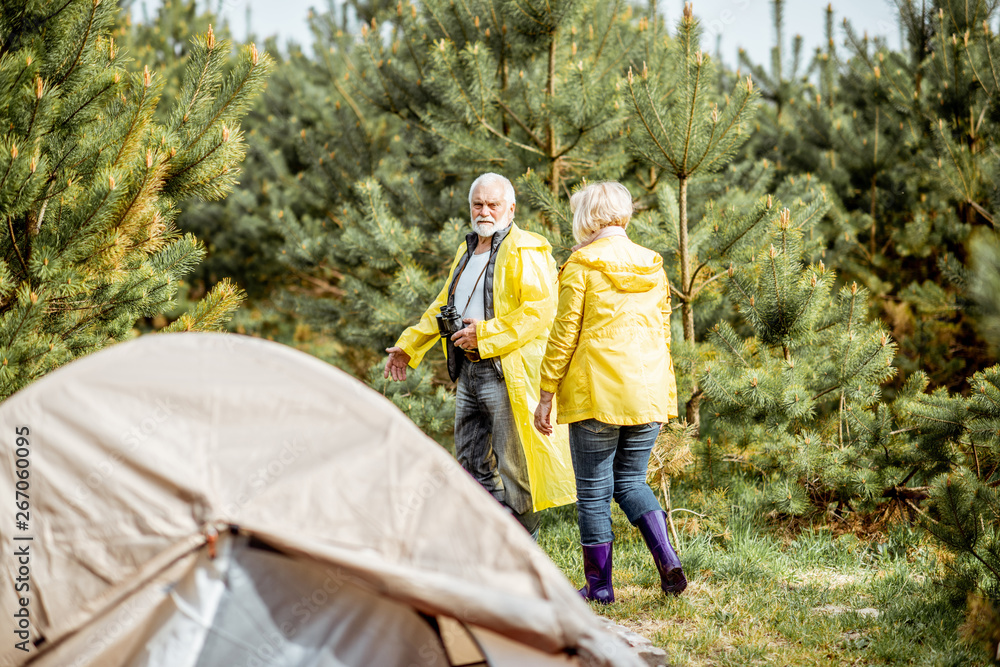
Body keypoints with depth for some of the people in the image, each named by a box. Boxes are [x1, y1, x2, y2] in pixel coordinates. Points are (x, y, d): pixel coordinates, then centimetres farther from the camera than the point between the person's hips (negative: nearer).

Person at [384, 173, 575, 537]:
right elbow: (443, 306, 28)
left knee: (514, 468, -5)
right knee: (472, 462, 13)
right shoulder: (467, 251, 19)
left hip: (508, 374, -9)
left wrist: (487, 334, -21)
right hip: (468, 374, 9)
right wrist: (408, 345, 22)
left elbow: (540, 311, -19)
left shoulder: (526, 252, -9)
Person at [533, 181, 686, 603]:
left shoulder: (582, 265, -6)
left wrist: (547, 395, -2)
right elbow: (662, 331, 15)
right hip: (649, 393, 5)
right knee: (631, 481, 16)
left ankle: (599, 584, 9)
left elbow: (565, 334, -8)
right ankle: (667, 559, -3)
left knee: (594, 490, 5)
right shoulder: (653, 266, 11)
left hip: (596, 393, -5)